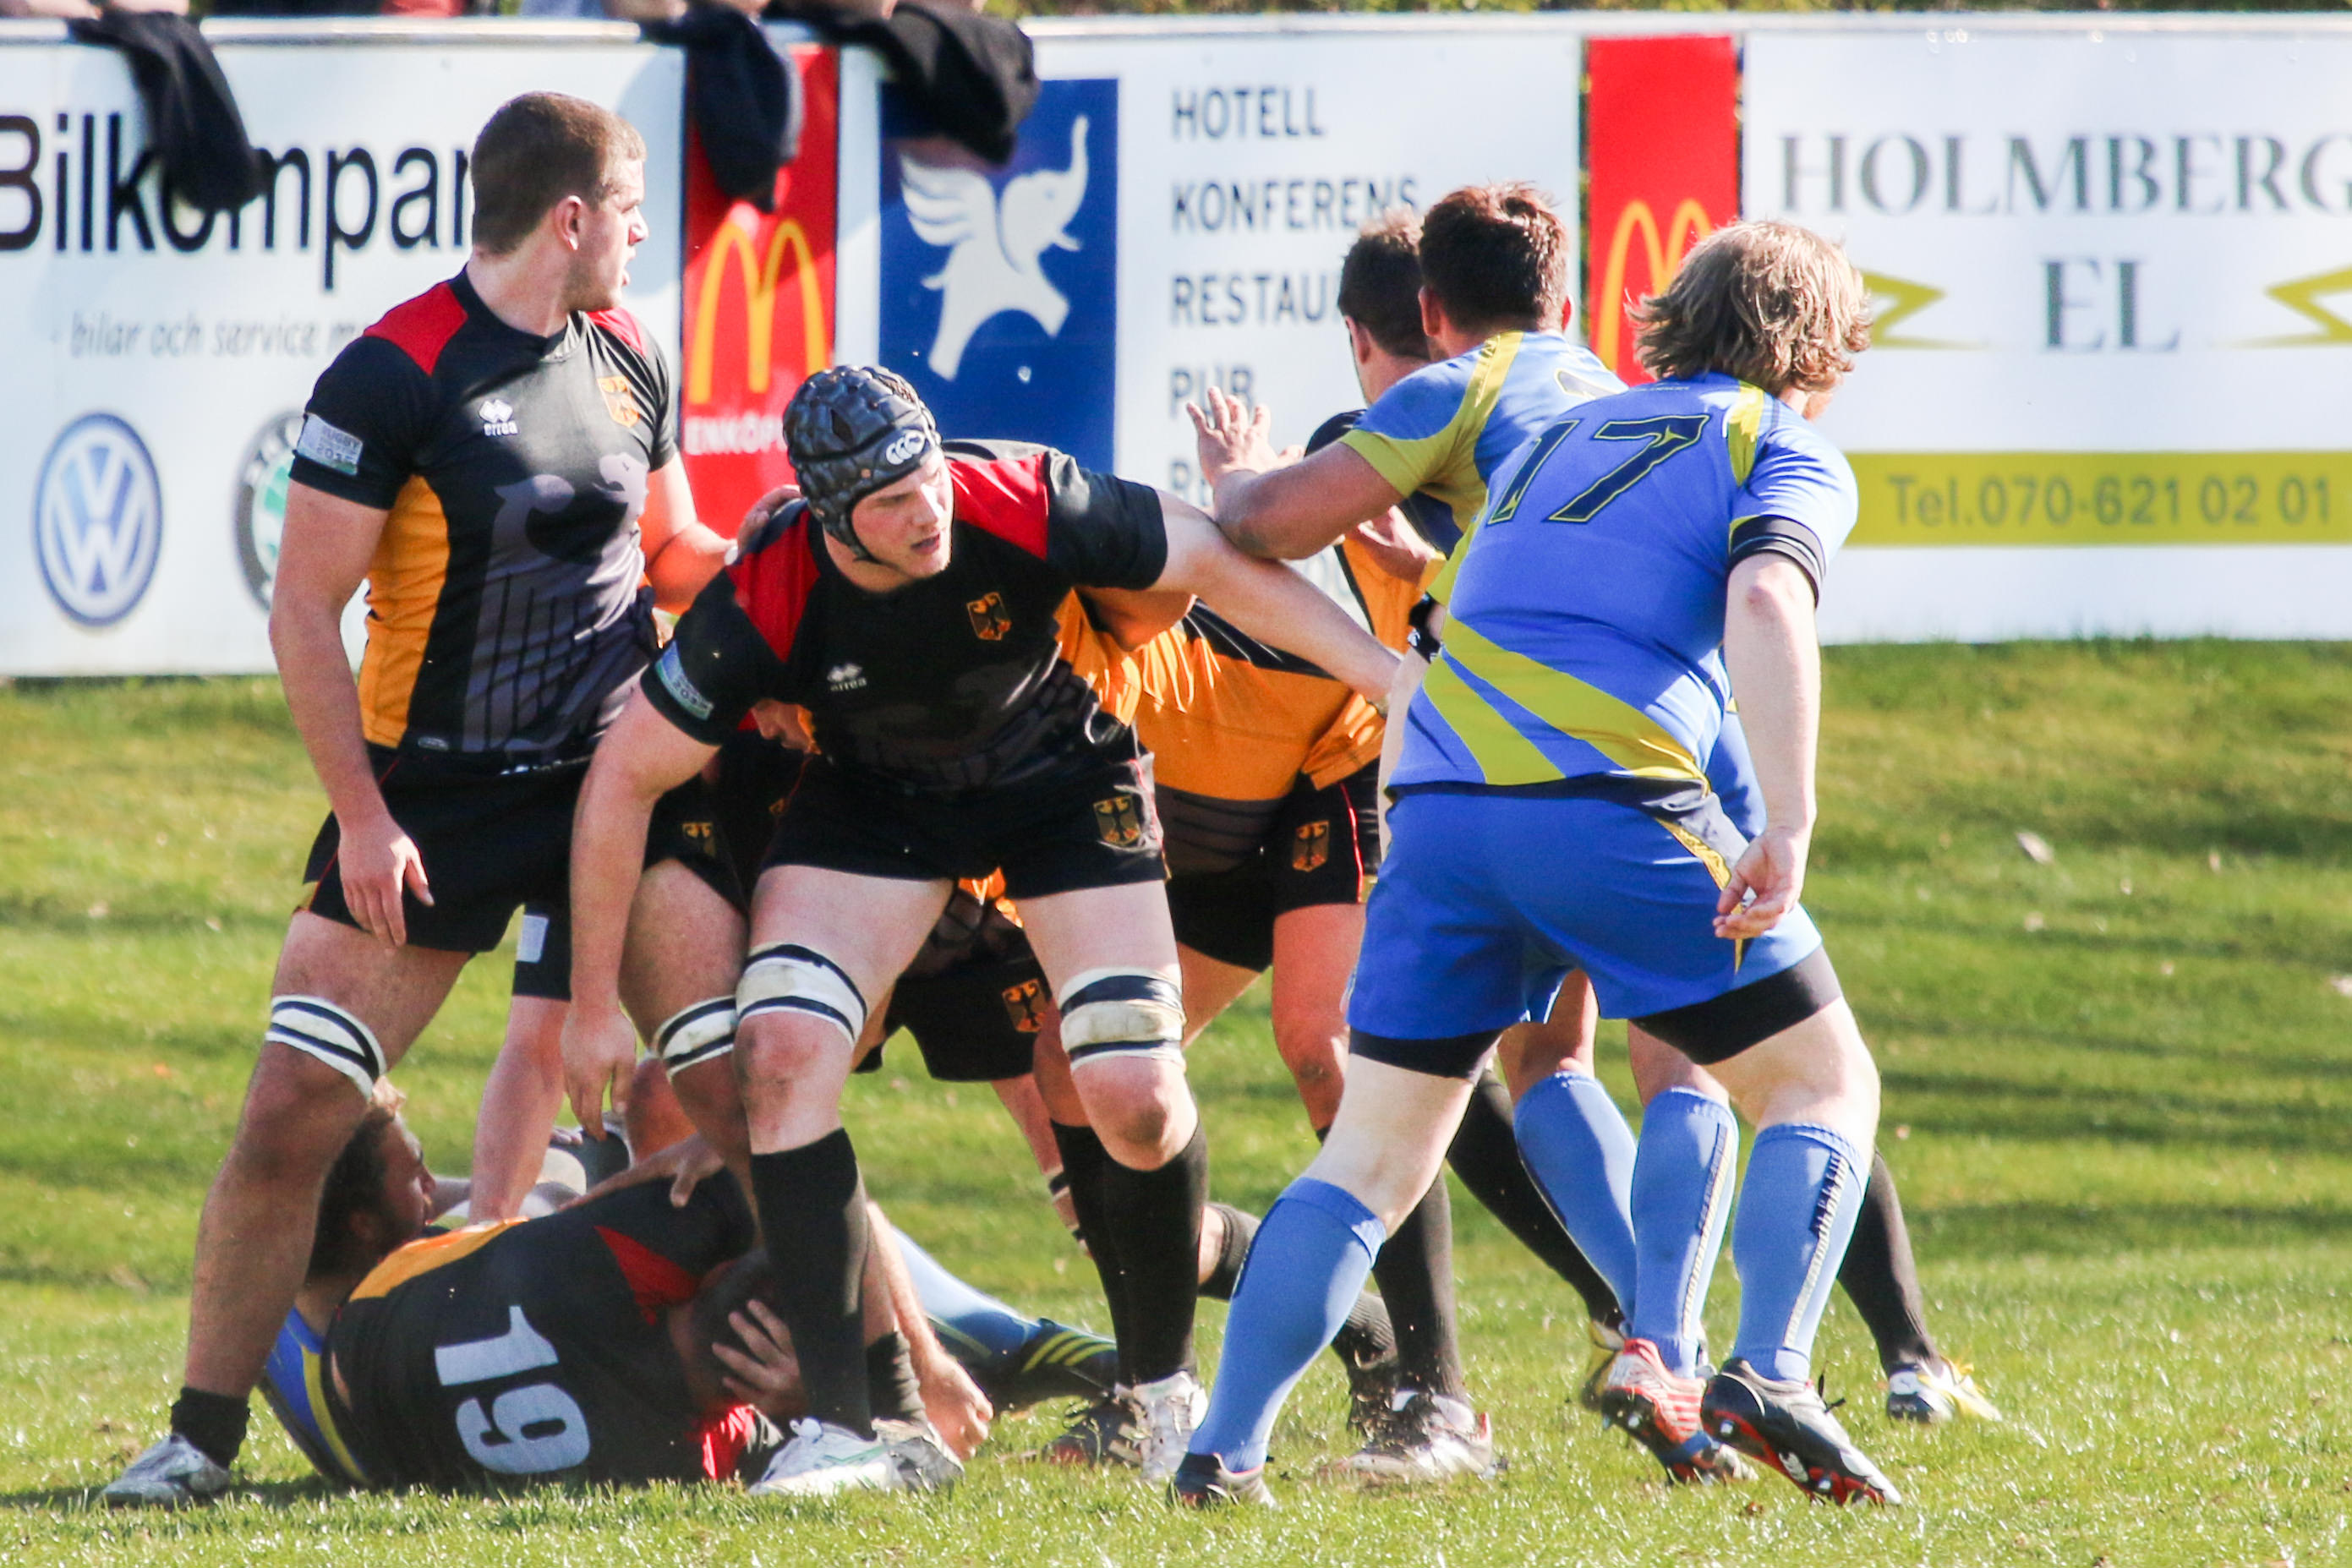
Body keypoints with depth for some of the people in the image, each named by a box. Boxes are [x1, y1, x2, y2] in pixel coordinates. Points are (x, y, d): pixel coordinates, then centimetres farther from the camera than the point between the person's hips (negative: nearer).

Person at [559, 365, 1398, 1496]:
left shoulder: (1024, 506, -32)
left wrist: (1392, 680, -20)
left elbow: (1215, 568, -18)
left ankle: (1165, 1390, 16)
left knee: (1137, 1098, -11)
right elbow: (625, 777, -19)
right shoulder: (765, 602, -30)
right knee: (780, 1054, -20)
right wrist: (593, 1005, -14)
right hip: (871, 795, 0)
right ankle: (840, 1430, -14)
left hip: (1061, 774, 0)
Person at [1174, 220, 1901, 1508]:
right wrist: (1788, 829, -18)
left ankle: (1225, 1443, 1)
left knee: (1372, 1152, 11)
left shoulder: (1564, 436, 28)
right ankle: (1765, 1378, -11)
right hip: (1613, 798, -5)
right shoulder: (1783, 452, 9)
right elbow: (1763, 602, -10)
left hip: (1438, 803, 5)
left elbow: (1455, 600, 31)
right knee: (1824, 1086, 8)